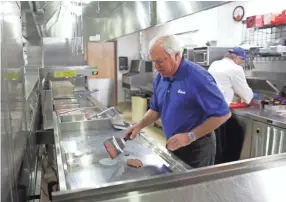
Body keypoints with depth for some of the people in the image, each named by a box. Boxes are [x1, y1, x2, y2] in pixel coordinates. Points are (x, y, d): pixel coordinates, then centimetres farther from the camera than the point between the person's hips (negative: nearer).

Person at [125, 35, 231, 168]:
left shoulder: (198, 77, -23)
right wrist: (140, 125, -5)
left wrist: (190, 137, -26)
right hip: (173, 146, 7)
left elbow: (223, 114, -23)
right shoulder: (160, 78, 0)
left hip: (197, 148, -7)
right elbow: (156, 109, 13)